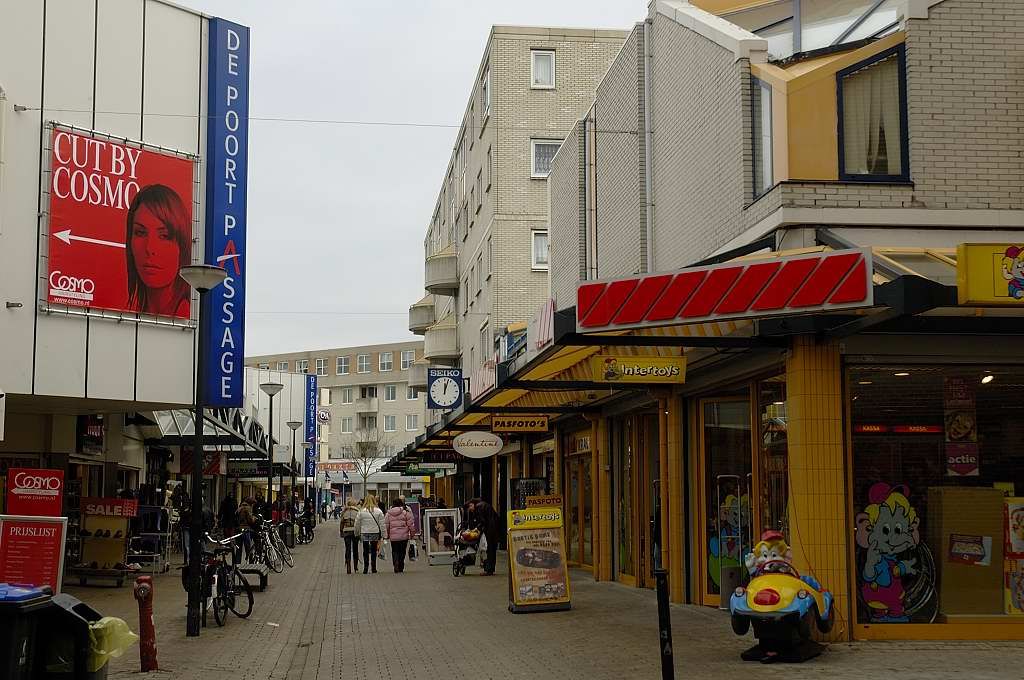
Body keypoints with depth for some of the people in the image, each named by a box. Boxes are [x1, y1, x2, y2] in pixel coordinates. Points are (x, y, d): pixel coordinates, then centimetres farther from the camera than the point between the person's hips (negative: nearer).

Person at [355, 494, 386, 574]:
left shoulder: (361, 512, -3)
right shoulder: (378, 511, -4)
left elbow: (357, 525, 2)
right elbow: (382, 524, -2)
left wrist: (357, 533, 14)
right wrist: (381, 534, 5)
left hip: (364, 534, 0)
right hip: (375, 533, 0)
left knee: (366, 551, 9)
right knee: (374, 551, 9)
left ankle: (365, 567, 4)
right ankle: (374, 568, 9)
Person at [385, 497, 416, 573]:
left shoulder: (388, 513, 4)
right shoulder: (406, 512, -3)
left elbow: (386, 525, 6)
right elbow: (410, 524, -2)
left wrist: (387, 535, 15)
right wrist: (412, 533, 8)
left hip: (393, 536, 1)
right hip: (404, 536, -1)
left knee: (394, 552, 10)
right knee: (402, 552, 9)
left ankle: (396, 566, -8)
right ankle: (400, 568, 11)